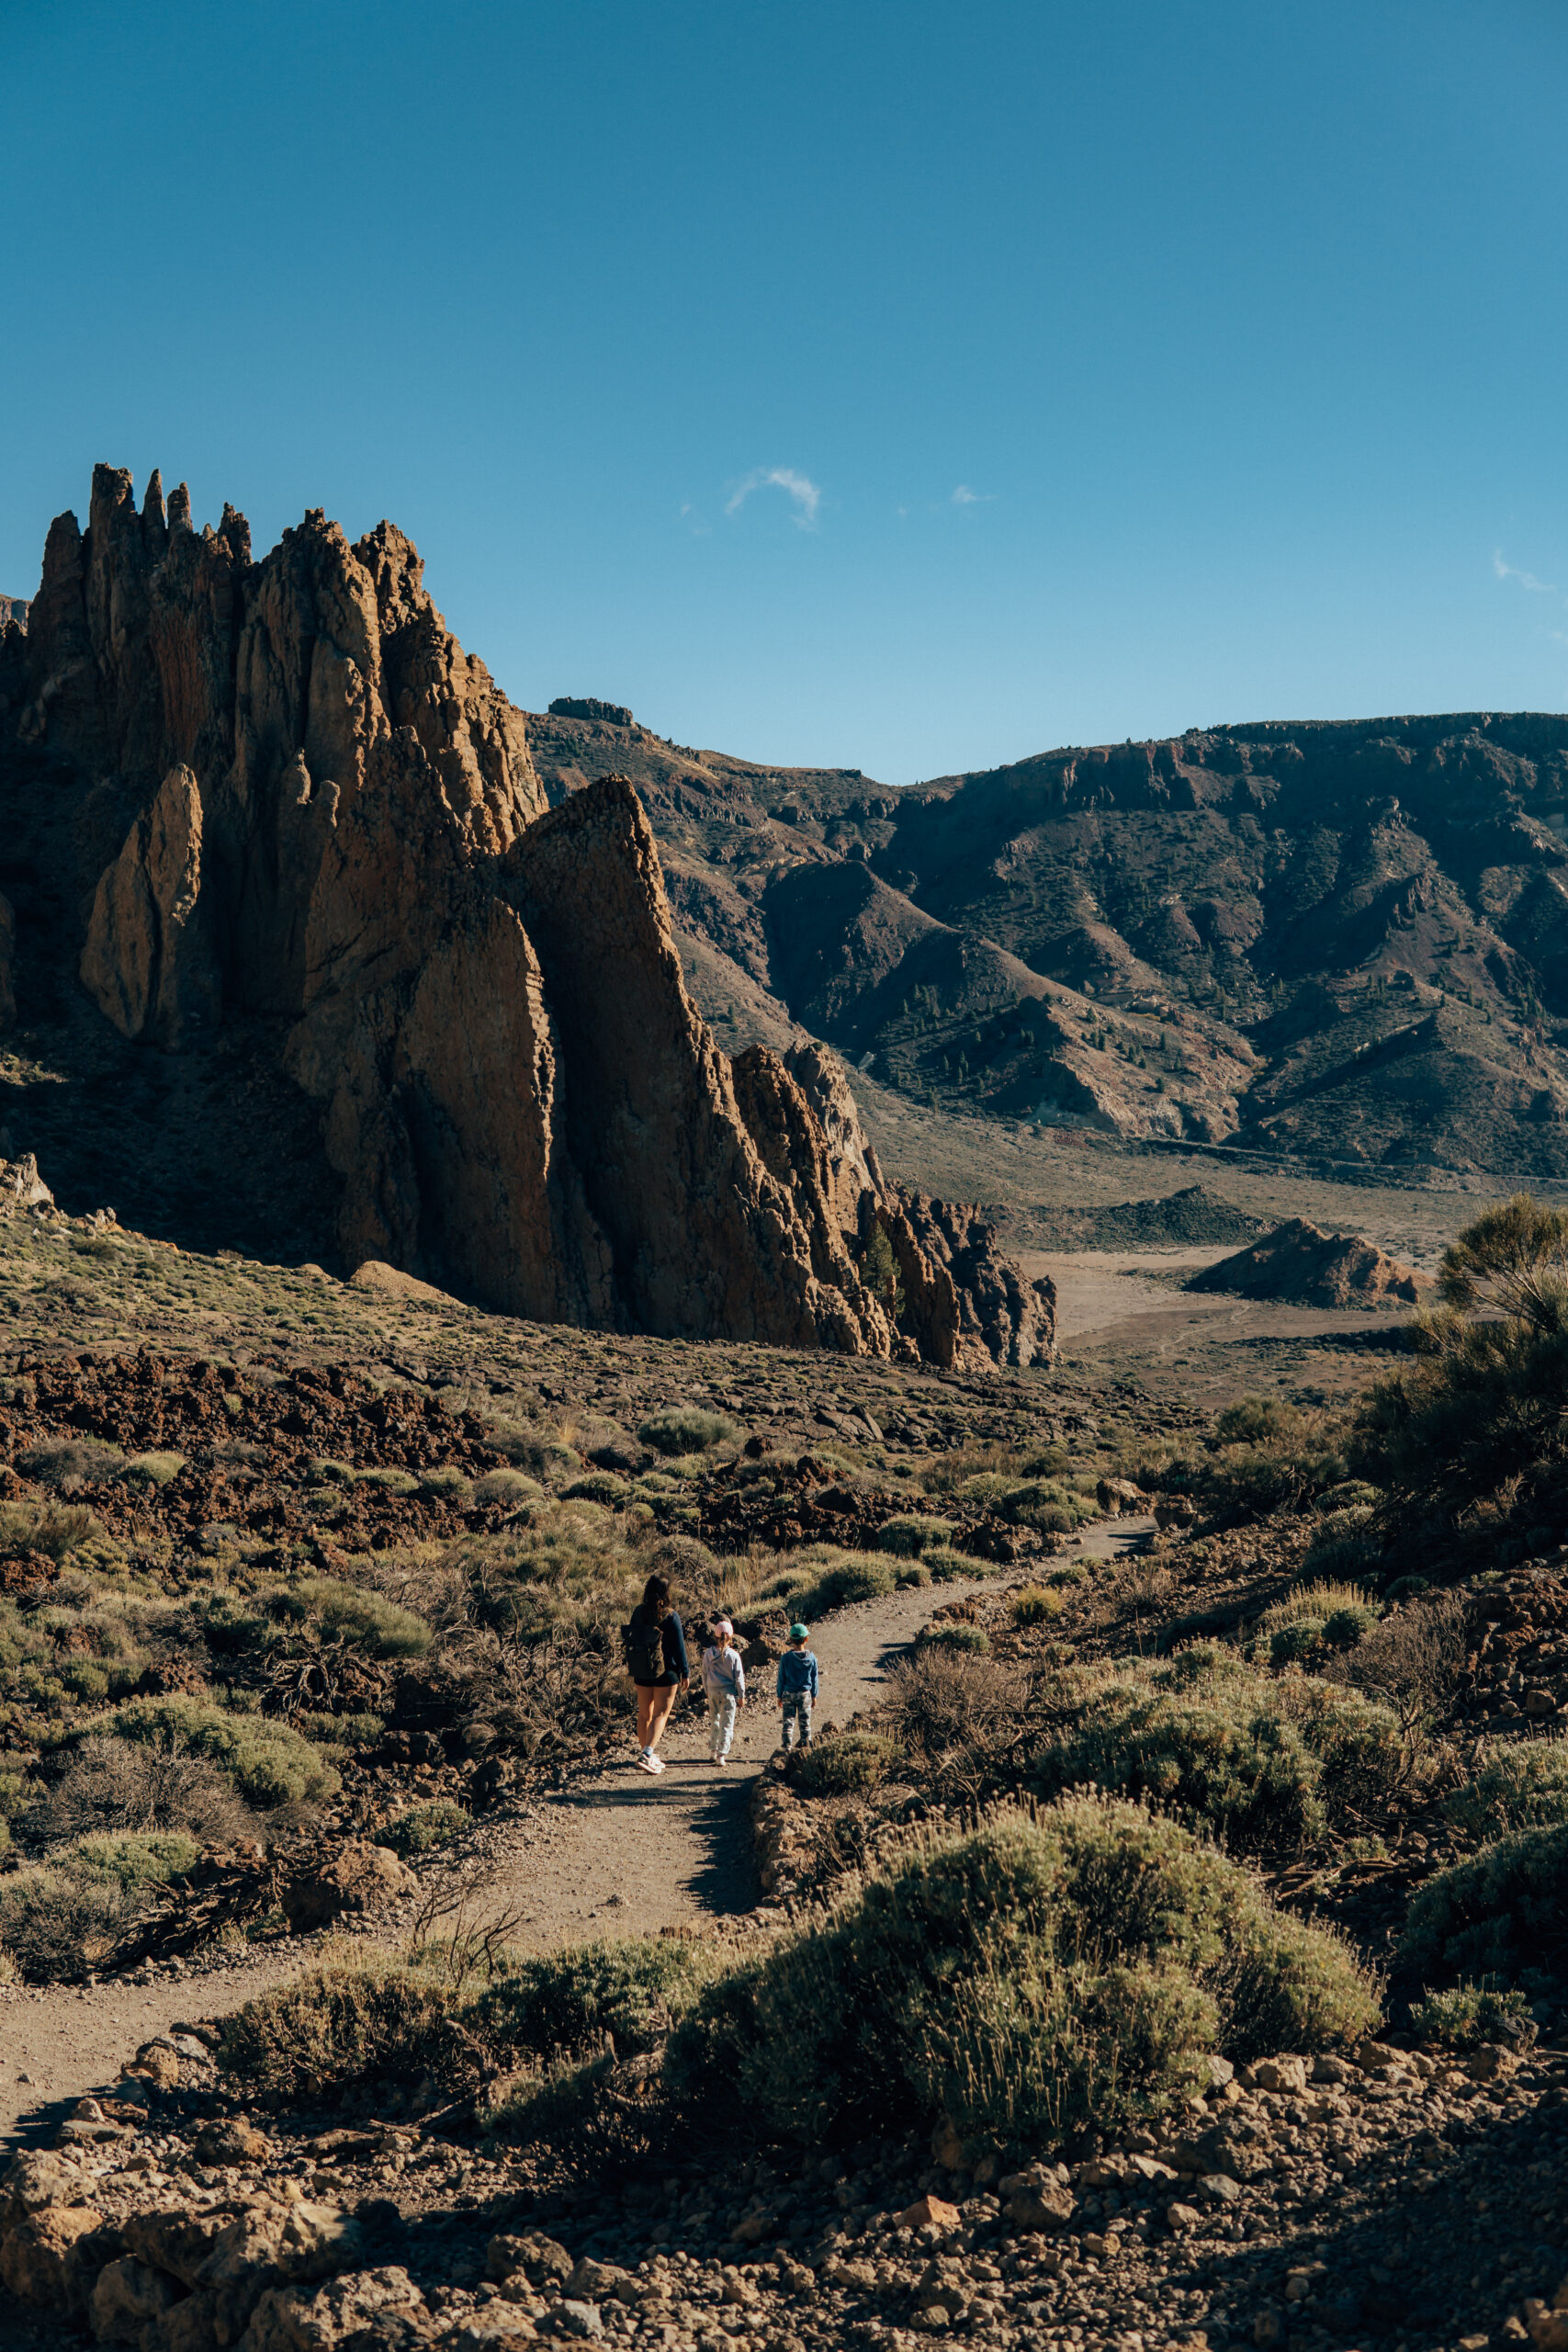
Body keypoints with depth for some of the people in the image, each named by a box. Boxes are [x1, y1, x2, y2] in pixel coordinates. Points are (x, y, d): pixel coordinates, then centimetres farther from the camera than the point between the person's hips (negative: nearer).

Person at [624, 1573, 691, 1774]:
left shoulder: (638, 1612, 0)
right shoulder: (671, 1616, -14)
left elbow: (630, 1641, 7)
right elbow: (679, 1646, -10)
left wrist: (632, 1670, 16)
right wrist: (685, 1672, -1)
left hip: (641, 1672, 5)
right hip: (665, 1671, -5)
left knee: (644, 1714, 15)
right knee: (660, 1714, 0)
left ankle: (648, 1754, 25)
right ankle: (647, 1755, -14)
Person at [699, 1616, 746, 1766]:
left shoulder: (708, 1654, -4)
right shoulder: (733, 1655, -13)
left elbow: (704, 1674, 6)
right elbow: (739, 1677, -7)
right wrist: (741, 1696, 3)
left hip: (713, 1692, 3)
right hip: (728, 1692, -3)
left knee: (714, 1721, 20)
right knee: (726, 1724, 2)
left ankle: (712, 1749, 28)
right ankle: (721, 1754, -4)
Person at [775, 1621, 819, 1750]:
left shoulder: (786, 1657, -10)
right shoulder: (811, 1657, -7)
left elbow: (781, 1678, -3)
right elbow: (814, 1678, 1)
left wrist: (780, 1696, 6)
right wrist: (814, 1695, 11)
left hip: (788, 1694, -1)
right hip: (805, 1694, 1)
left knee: (788, 1721, 5)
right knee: (805, 1723, 11)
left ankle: (786, 1747, 2)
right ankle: (806, 1746, 17)